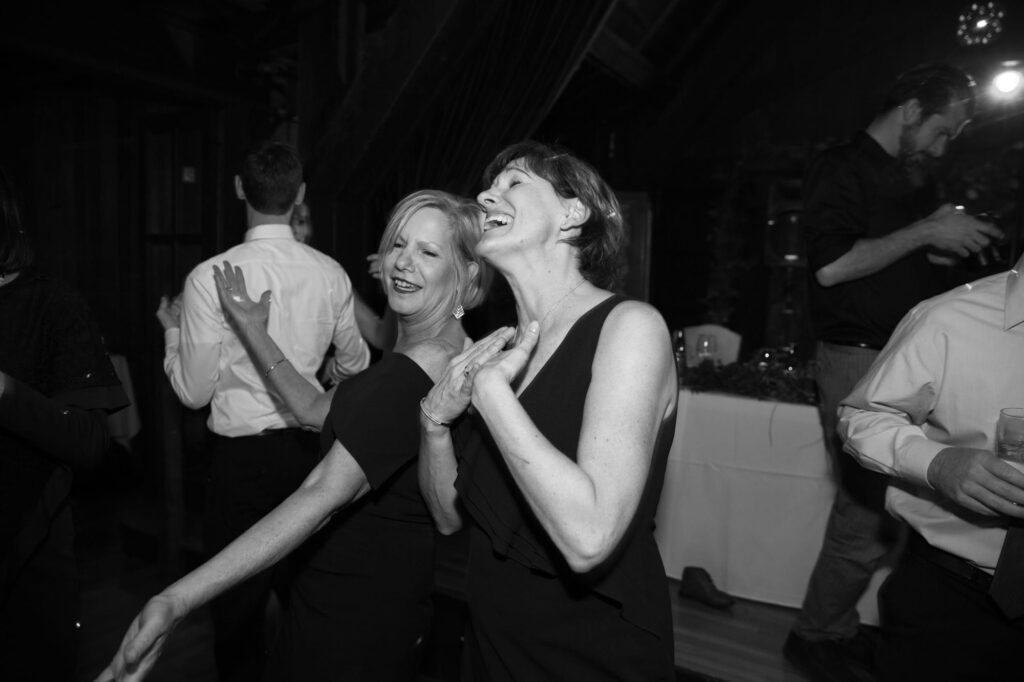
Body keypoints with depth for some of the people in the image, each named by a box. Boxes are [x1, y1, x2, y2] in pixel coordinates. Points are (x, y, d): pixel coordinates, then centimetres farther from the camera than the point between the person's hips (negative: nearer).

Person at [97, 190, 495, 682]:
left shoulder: (409, 377, -29)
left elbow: (323, 496, -36)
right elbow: (316, 409, 7)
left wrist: (178, 599, -38)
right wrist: (254, 333, 4)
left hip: (354, 604, -9)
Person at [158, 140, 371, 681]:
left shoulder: (210, 278, -15)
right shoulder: (331, 274, -5)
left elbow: (193, 392, -8)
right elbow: (355, 362, 9)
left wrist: (172, 331, 9)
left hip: (242, 458, -4)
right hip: (309, 448, 4)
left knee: (237, 601, 15)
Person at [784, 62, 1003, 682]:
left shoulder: (913, 179, 20)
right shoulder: (842, 168, -5)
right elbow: (832, 265, -18)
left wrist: (953, 242, 6)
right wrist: (925, 233, -12)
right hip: (859, 356, -8)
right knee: (870, 515, -7)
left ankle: (840, 626, 22)